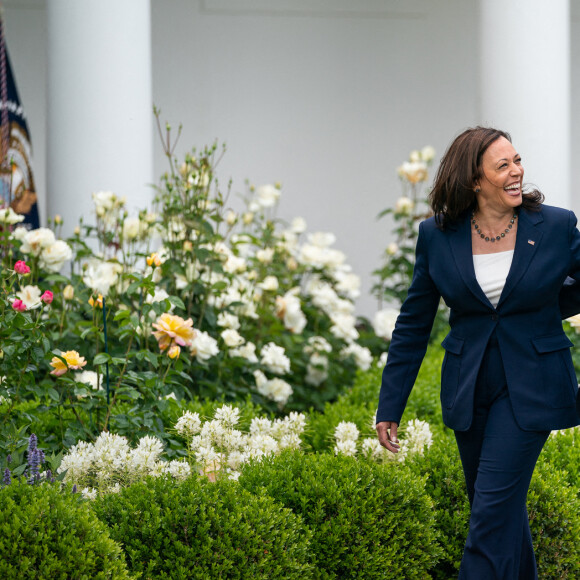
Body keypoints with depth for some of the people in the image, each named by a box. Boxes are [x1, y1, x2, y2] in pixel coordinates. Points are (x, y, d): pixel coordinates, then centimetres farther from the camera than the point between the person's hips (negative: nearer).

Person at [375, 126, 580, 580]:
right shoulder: (438, 236, -3)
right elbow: (413, 325, 4)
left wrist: (535, 315, 5)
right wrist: (390, 408, 4)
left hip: (530, 388, -3)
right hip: (469, 390, 3)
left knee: (492, 508, -10)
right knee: (505, 510, 13)